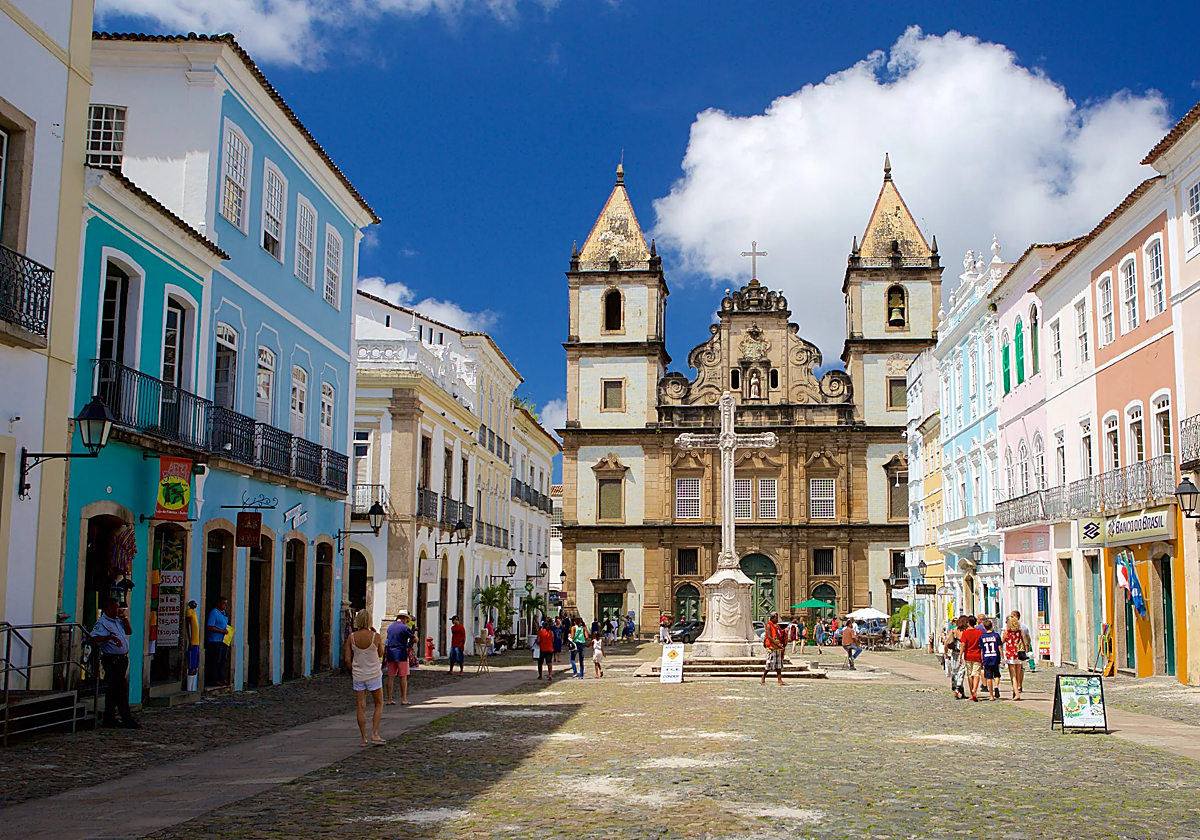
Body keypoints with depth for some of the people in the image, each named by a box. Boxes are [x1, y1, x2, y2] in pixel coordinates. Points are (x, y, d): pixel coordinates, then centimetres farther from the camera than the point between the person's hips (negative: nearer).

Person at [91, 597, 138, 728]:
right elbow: (94, 638, -21)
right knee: (119, 690, -4)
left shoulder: (118, 620, 15)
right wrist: (111, 637, -30)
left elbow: (129, 631, 20)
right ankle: (127, 719, -1)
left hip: (123, 658, 8)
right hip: (112, 660, -8)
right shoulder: (102, 622, -10)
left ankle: (109, 718, 18)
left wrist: (125, 618, 8)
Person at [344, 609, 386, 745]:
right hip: (374, 675, -2)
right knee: (379, 704, 12)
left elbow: (348, 658, -3)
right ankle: (374, 734, 3)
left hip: (358, 675, 2)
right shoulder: (375, 637, -11)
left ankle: (364, 738, 9)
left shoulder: (351, 638, -5)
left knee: (361, 707, 6)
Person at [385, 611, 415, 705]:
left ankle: (389, 699, 6)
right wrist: (409, 646, 18)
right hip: (401, 653, -6)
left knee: (391, 677, 6)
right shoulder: (404, 627, -8)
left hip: (390, 653, 6)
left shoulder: (389, 626, 11)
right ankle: (403, 699, 1)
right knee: (403, 677, 0)